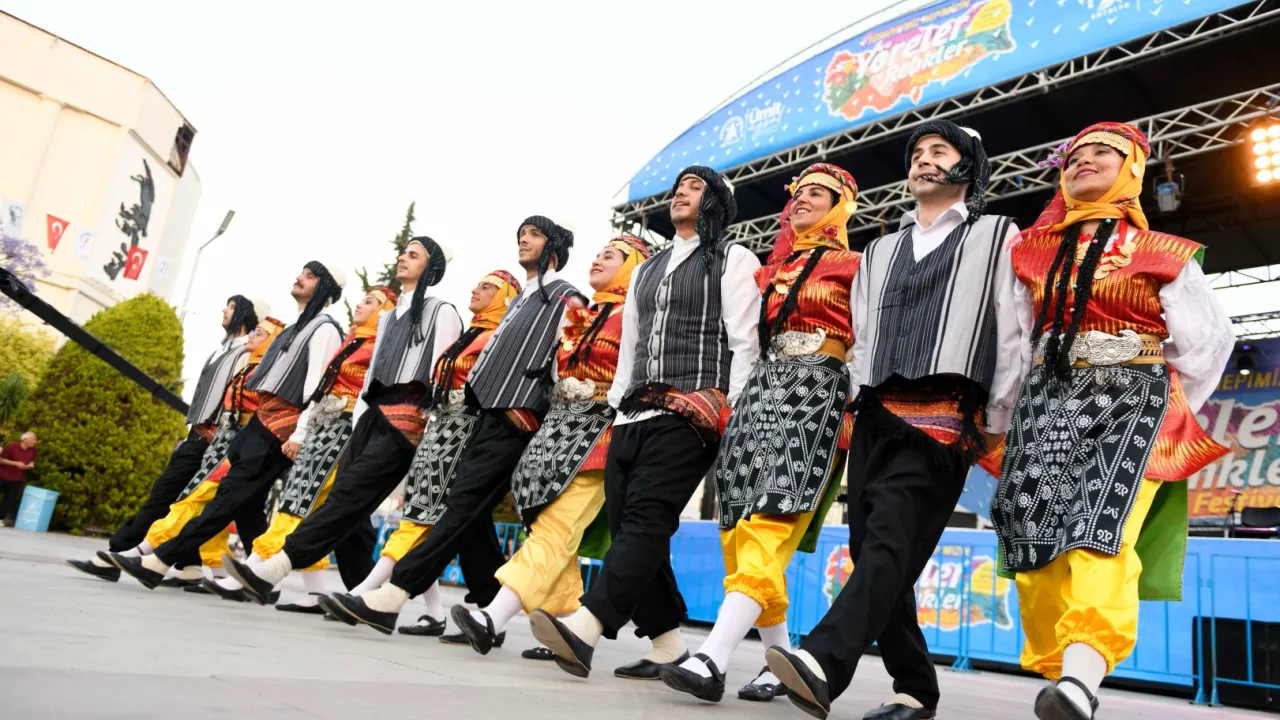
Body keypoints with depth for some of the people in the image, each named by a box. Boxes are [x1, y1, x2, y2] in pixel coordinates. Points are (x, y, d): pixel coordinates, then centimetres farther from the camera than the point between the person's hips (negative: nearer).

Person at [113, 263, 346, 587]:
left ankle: (158, 562, -14)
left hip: (281, 428, -10)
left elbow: (317, 384, -15)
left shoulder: (324, 328, -4)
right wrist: (254, 421, 21)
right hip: (262, 421, 10)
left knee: (231, 495, -11)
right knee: (246, 502, 6)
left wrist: (300, 434, -22)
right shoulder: (297, 327, 26)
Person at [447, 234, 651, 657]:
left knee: (555, 530, -16)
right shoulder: (583, 316, 22)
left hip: (599, 430, -8)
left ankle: (493, 620, -26)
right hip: (560, 425, 8)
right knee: (554, 534, 2)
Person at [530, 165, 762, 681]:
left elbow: (744, 343, -3)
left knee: (646, 520, -19)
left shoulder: (733, 260, 7)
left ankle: (584, 629, -29)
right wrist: (618, 406, 17)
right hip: (633, 416, 7)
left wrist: (732, 415, -12)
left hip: (689, 416, -7)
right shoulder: (648, 268, 27)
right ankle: (668, 646, 8)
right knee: (626, 526, 1)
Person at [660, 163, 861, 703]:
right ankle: (783, 660, 10)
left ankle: (712, 660, -25)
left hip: (816, 390, -6)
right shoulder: (770, 271, 22)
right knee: (739, 530, -1)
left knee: (767, 529, -17)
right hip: (760, 387, 6)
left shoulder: (851, 265, 7)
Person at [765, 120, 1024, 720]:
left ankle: (822, 664, -33)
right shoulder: (880, 250, 27)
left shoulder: (996, 236, 12)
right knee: (870, 547, 2)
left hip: (943, 415, -6)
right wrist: (857, 403, 12)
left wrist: (997, 421, -4)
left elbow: (1012, 332, 3)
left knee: (890, 540, -21)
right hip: (876, 414, 6)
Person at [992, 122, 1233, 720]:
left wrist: (1168, 412, 12)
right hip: (1047, 398, 3)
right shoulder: (1034, 251, 16)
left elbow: (1206, 340, 12)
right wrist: (1007, 416, 13)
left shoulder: (1159, 253, 9)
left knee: (1101, 532, -23)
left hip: (1129, 396, -3)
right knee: (1037, 536, -6)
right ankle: (1056, 669, 2)